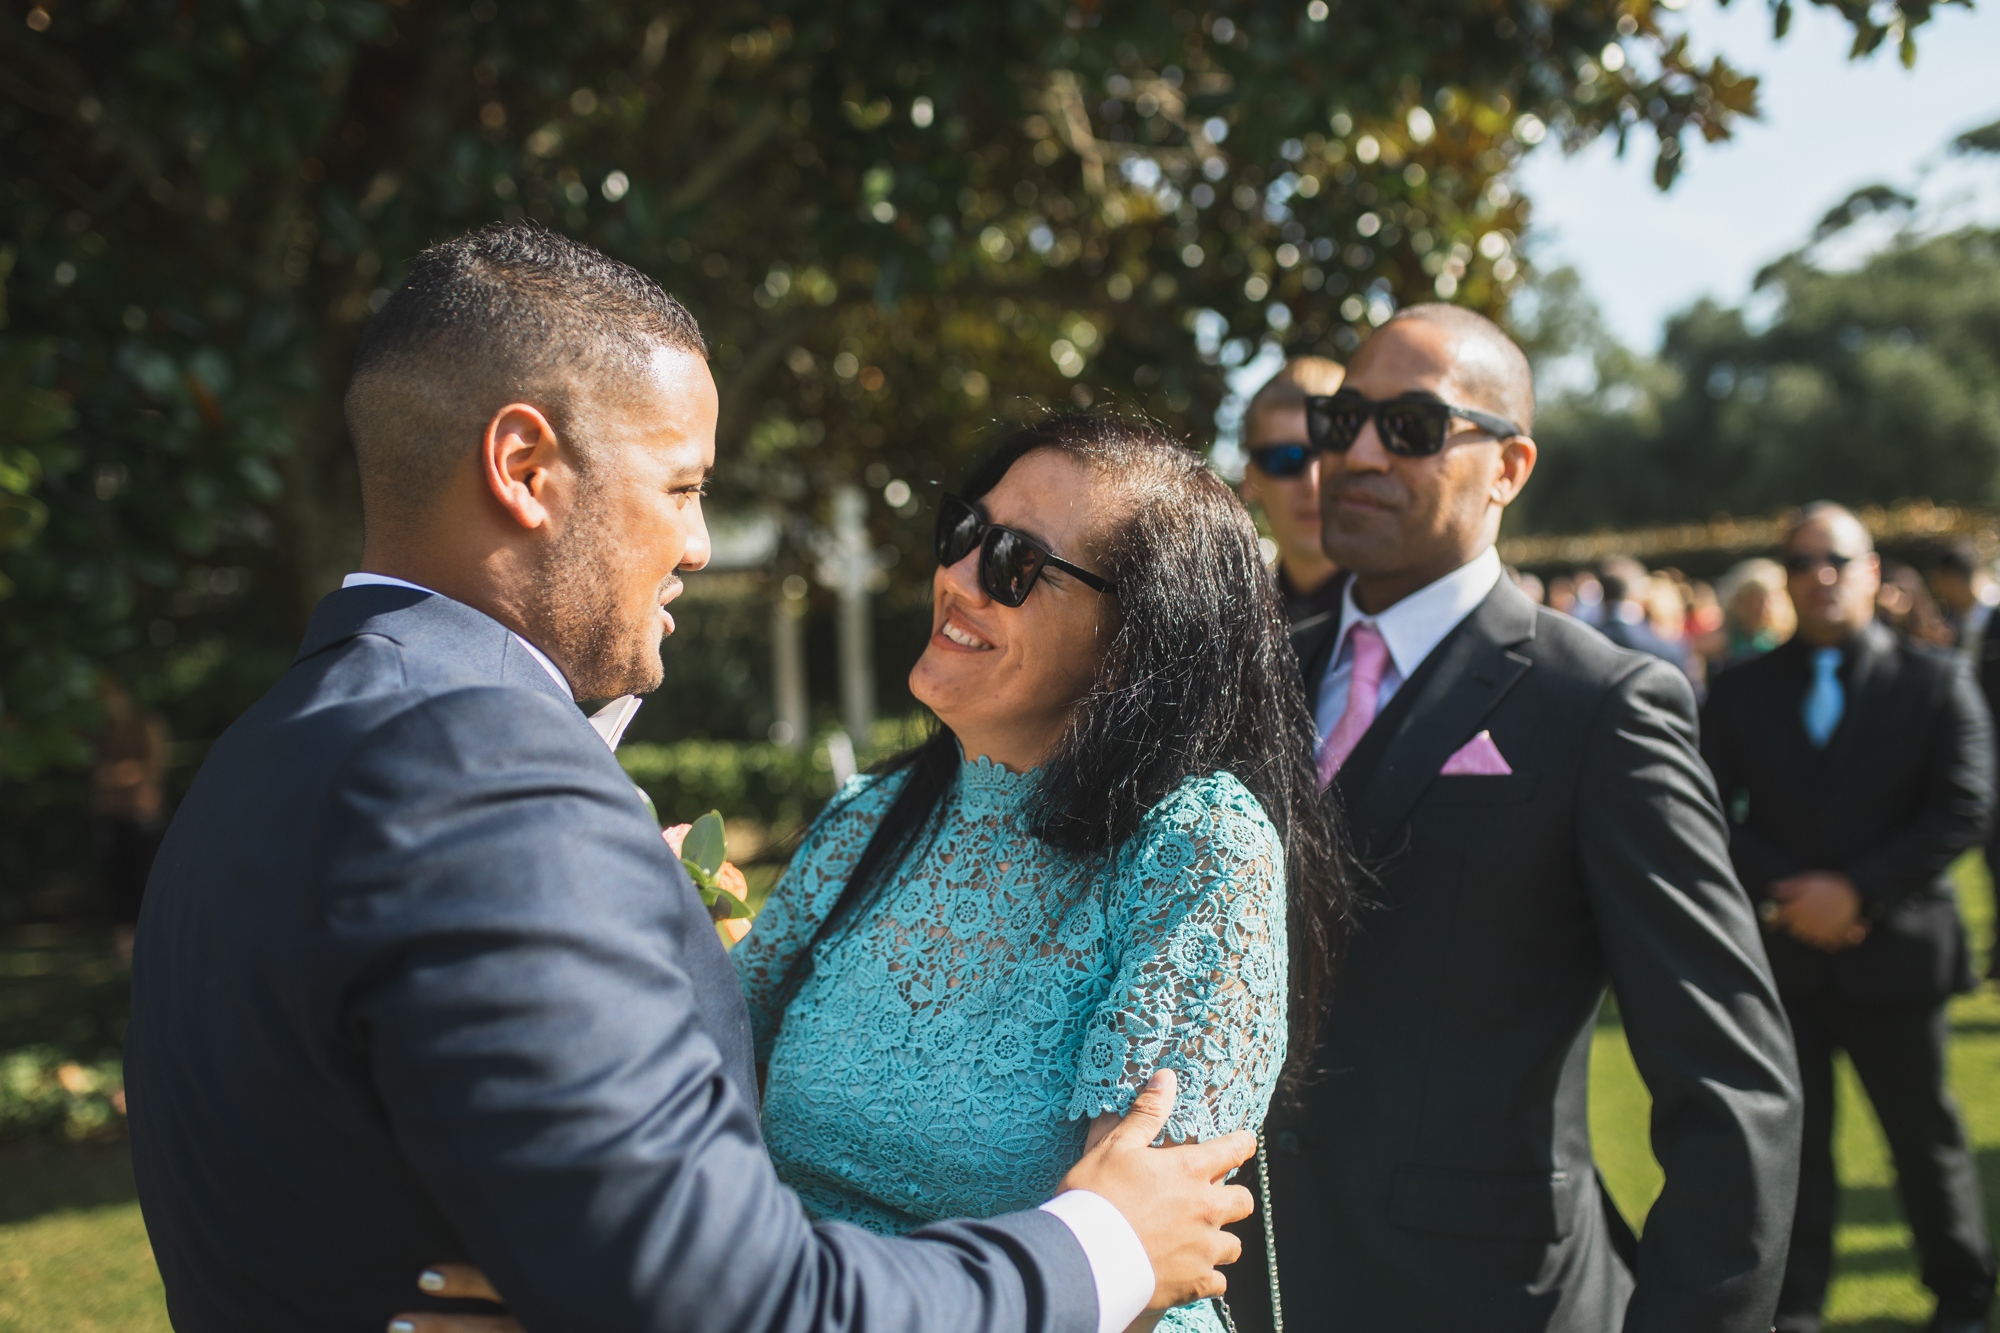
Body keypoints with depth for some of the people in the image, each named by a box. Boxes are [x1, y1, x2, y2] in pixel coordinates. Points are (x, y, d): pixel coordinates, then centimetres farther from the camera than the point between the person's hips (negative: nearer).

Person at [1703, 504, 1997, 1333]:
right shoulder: (1743, 691, 6)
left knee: (1925, 1137, 10)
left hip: (1895, 950, -1)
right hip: (1781, 954, 1)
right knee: (1789, 1138, 4)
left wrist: (1858, 889, -16)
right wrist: (1783, 894, -13)